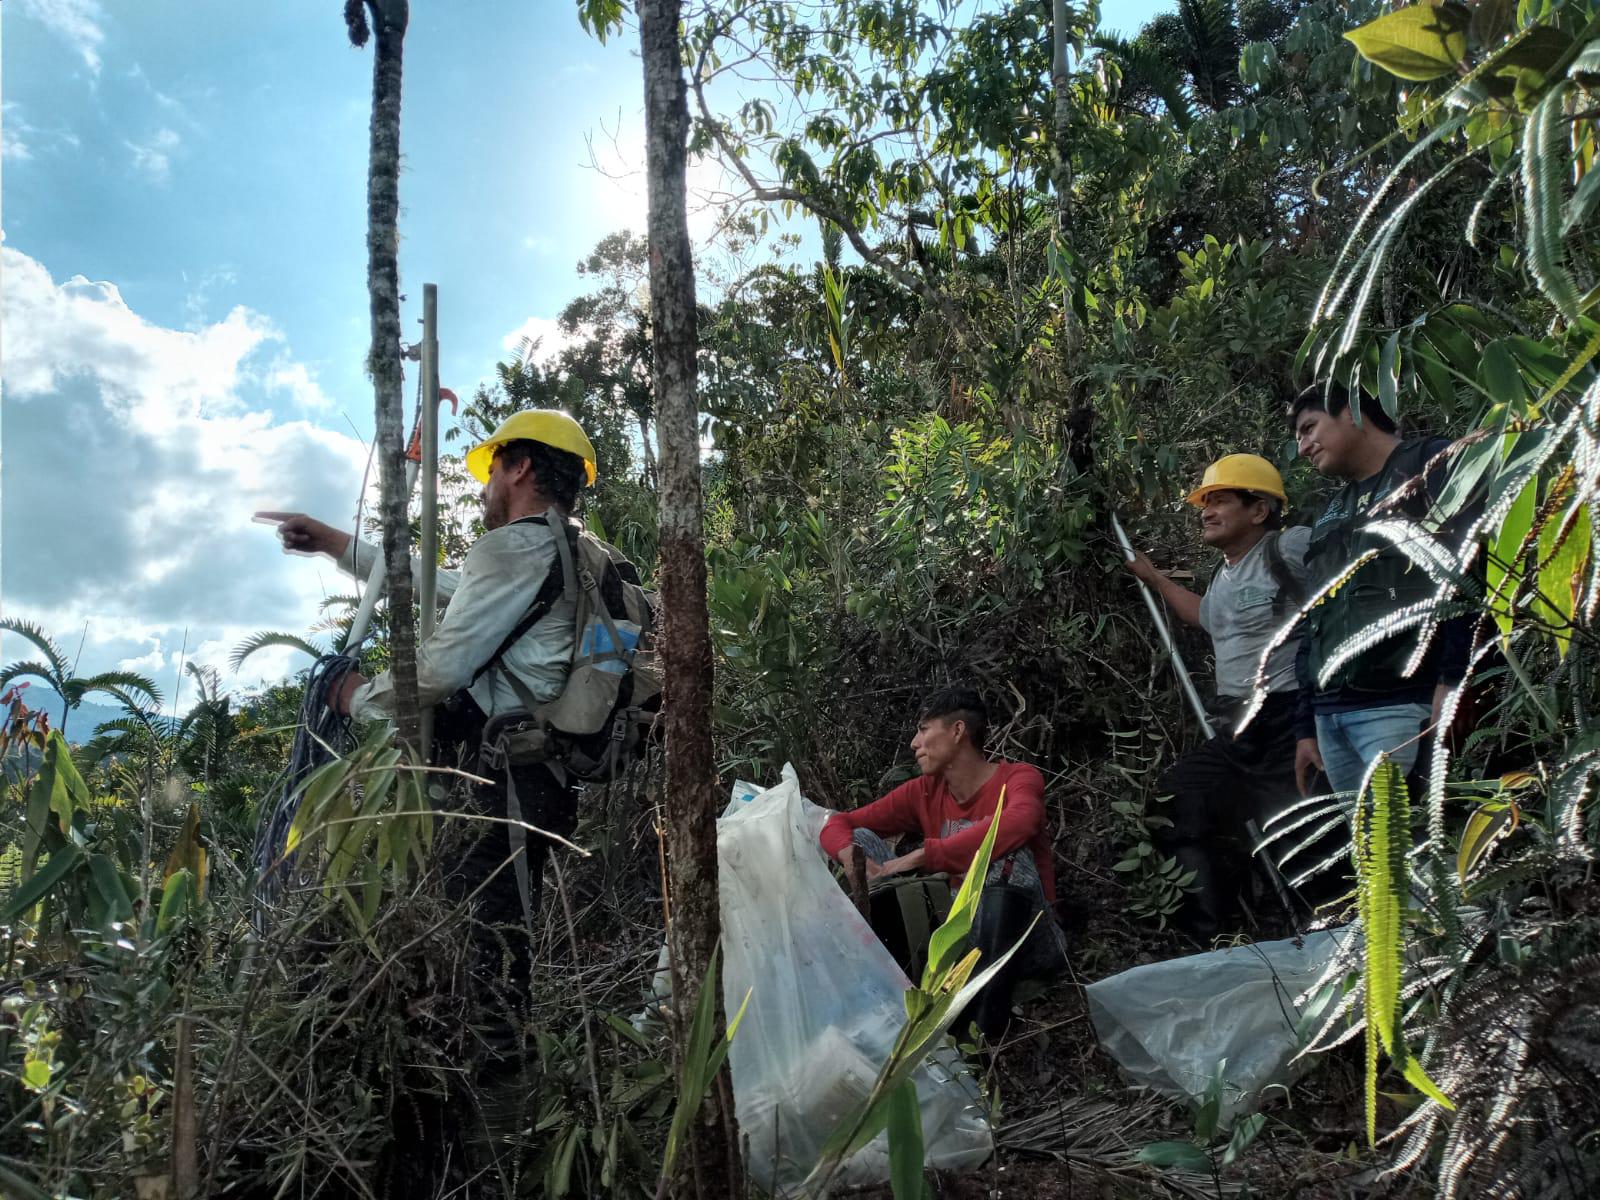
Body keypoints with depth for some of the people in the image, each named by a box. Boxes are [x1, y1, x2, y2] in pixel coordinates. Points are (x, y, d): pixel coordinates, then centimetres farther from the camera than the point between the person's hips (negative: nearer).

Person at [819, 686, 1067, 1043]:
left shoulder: (1018, 779, -11)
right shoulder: (925, 792, 4)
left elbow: (1015, 826, -36)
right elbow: (838, 825, 4)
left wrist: (921, 856, -35)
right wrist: (851, 853, -20)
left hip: (1023, 941, -4)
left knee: (1009, 856, -34)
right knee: (861, 839, -3)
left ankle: (986, 1028, -33)